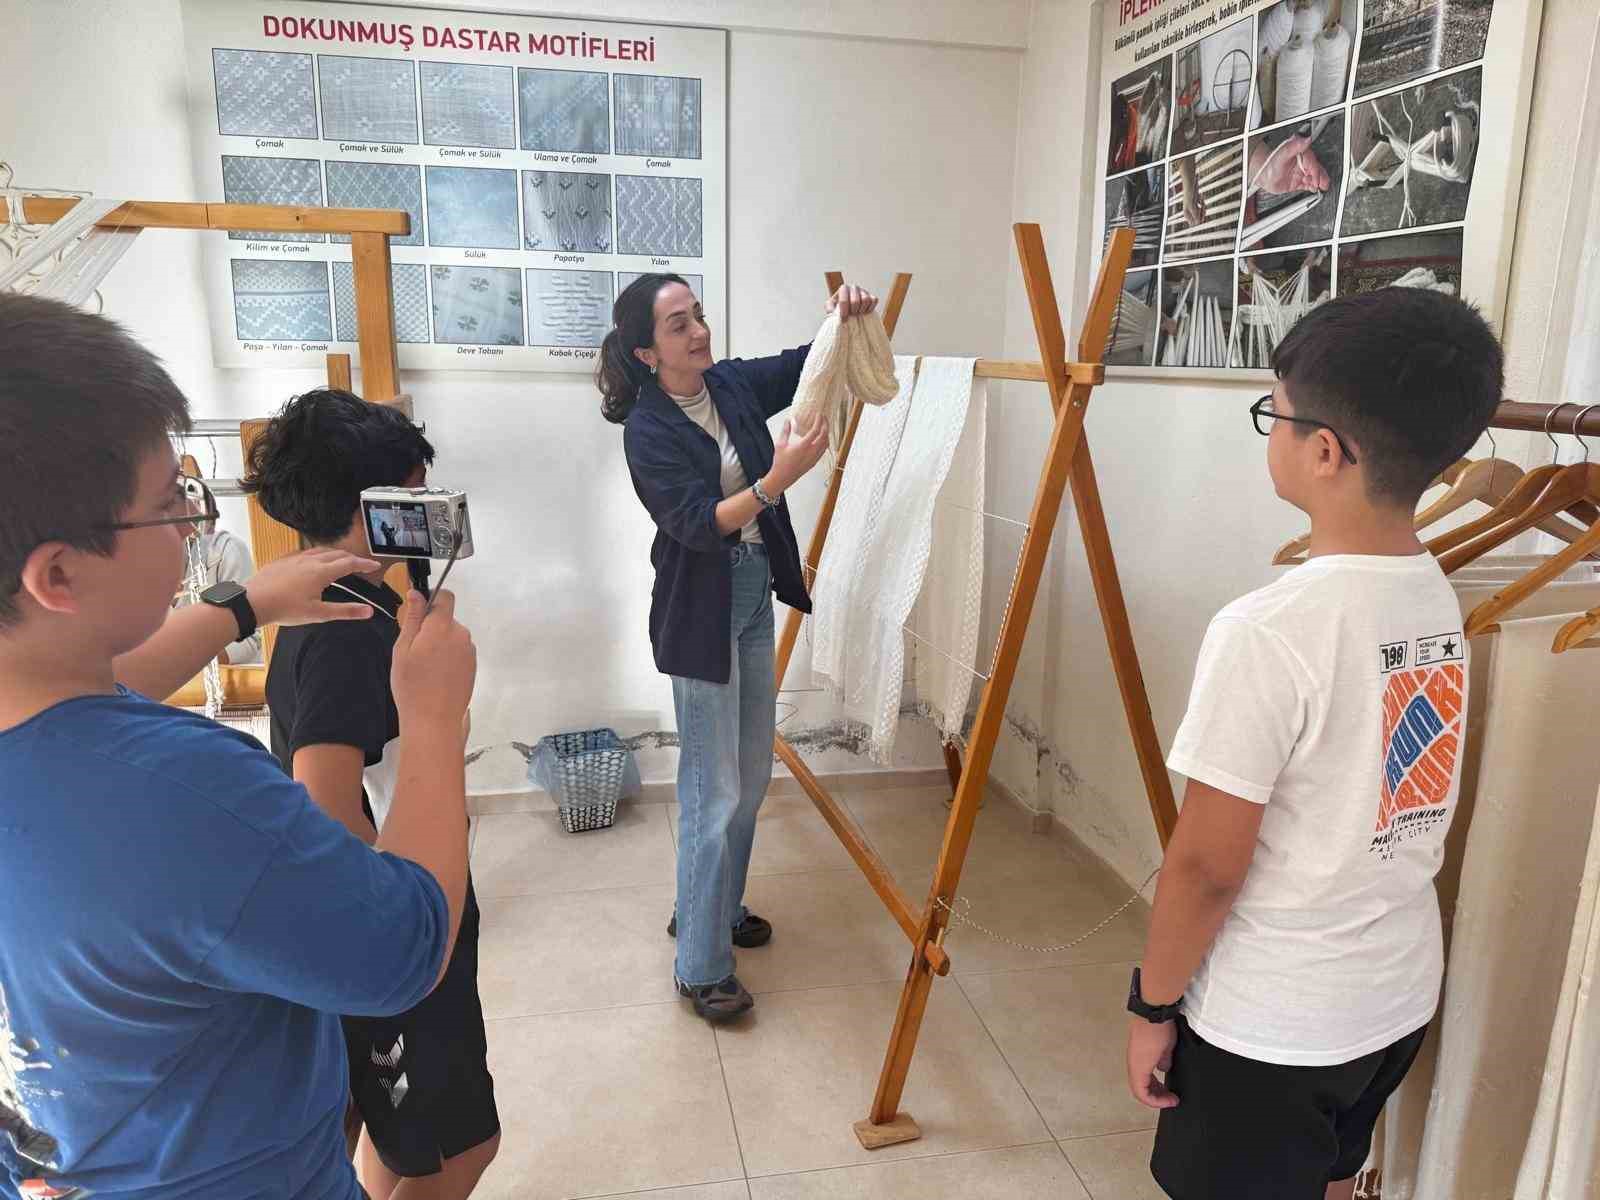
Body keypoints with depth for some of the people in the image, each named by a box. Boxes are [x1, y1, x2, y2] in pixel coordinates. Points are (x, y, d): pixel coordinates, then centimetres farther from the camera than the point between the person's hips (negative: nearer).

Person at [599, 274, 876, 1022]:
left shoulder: (732, 384, 2)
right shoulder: (648, 430, -16)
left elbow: (810, 365, 10)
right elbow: (699, 523, -25)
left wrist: (842, 317, -10)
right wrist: (777, 479, -38)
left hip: (755, 599, 8)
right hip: (700, 614, -8)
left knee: (752, 776, 17)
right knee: (714, 793, -3)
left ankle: (716, 909, 37)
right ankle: (700, 968, 12)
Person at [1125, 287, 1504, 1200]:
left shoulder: (1267, 632, -28)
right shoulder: (1440, 601, -3)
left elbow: (1208, 865, -21)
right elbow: (1382, 802, 7)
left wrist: (1154, 1003, -8)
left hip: (1268, 1021, -6)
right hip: (1401, 996, 7)